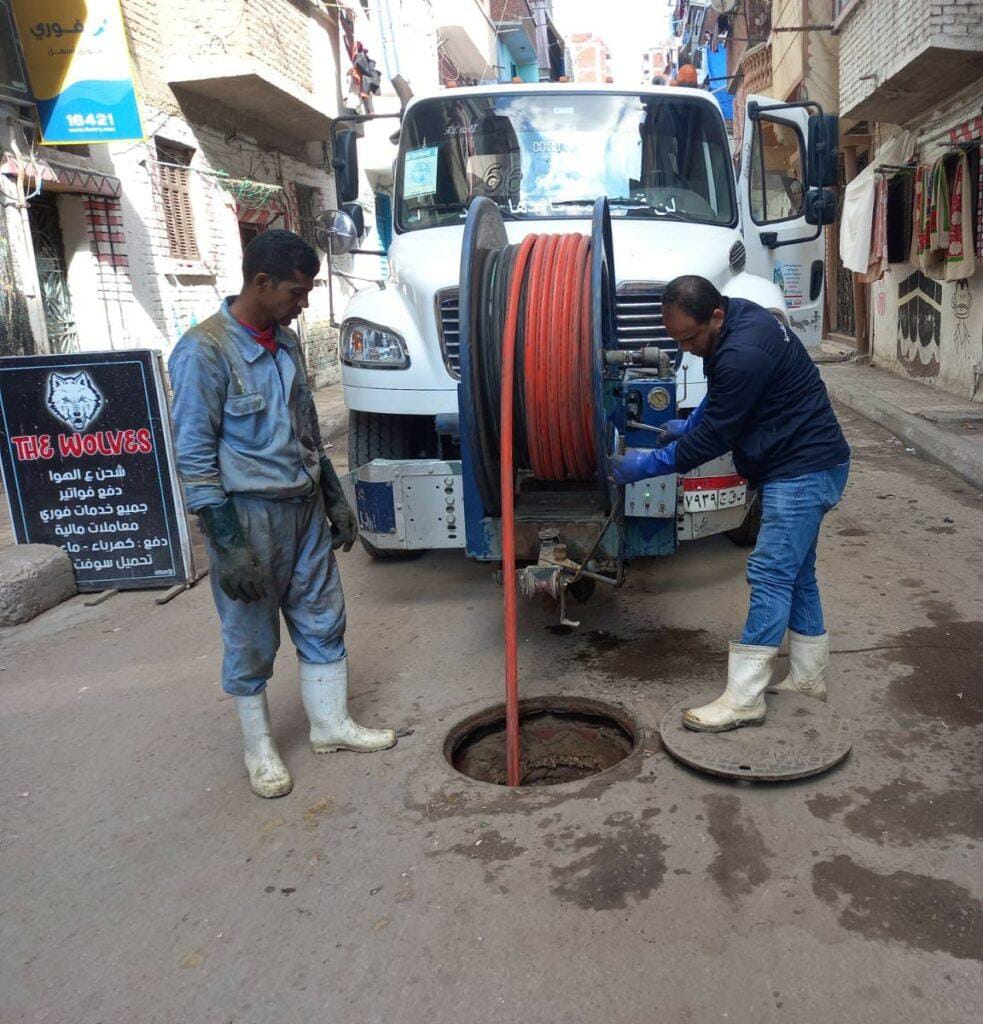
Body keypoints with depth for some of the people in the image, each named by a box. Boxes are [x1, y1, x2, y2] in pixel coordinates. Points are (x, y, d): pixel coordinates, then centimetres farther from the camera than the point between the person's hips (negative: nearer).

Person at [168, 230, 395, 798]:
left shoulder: (287, 342, 8)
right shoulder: (204, 351, -15)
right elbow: (195, 458, -15)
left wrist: (335, 499, 16)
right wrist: (226, 544, -18)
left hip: (306, 507, 7)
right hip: (249, 516, -7)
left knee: (323, 621, 15)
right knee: (251, 641, 8)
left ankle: (331, 724, 31)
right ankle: (260, 748, 25)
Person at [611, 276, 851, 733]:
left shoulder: (743, 354, -28)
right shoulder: (736, 318, 5)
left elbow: (715, 437, -20)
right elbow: (719, 398, 23)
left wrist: (647, 464, -12)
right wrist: (689, 425, 11)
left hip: (805, 470, -11)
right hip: (798, 467, 11)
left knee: (771, 574, -11)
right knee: (797, 573, 16)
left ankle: (743, 699, -6)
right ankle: (808, 678, 27)